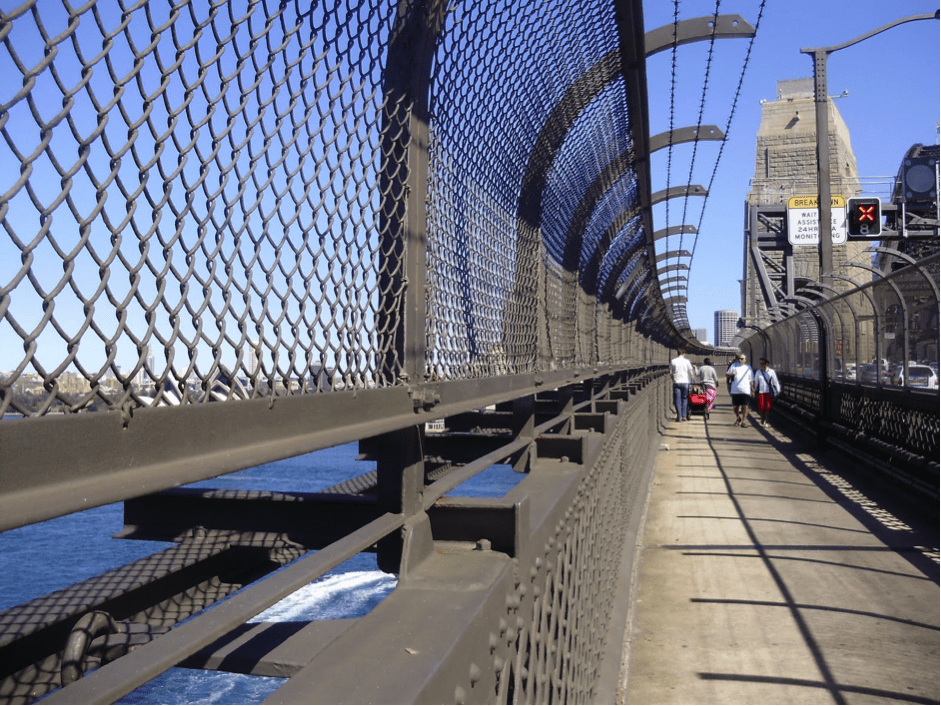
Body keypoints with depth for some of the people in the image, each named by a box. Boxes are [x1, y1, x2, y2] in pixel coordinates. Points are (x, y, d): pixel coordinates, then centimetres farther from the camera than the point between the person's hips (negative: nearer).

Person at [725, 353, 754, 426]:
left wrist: (753, 390, 7)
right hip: (735, 390, 1)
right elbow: (727, 374, 12)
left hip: (745, 390, -1)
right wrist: (731, 374, -11)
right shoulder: (733, 365, 10)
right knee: (735, 406, 7)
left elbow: (751, 380, 13)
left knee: (745, 405, -9)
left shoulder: (748, 367, 11)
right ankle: (738, 418, 31)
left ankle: (743, 420, -4)